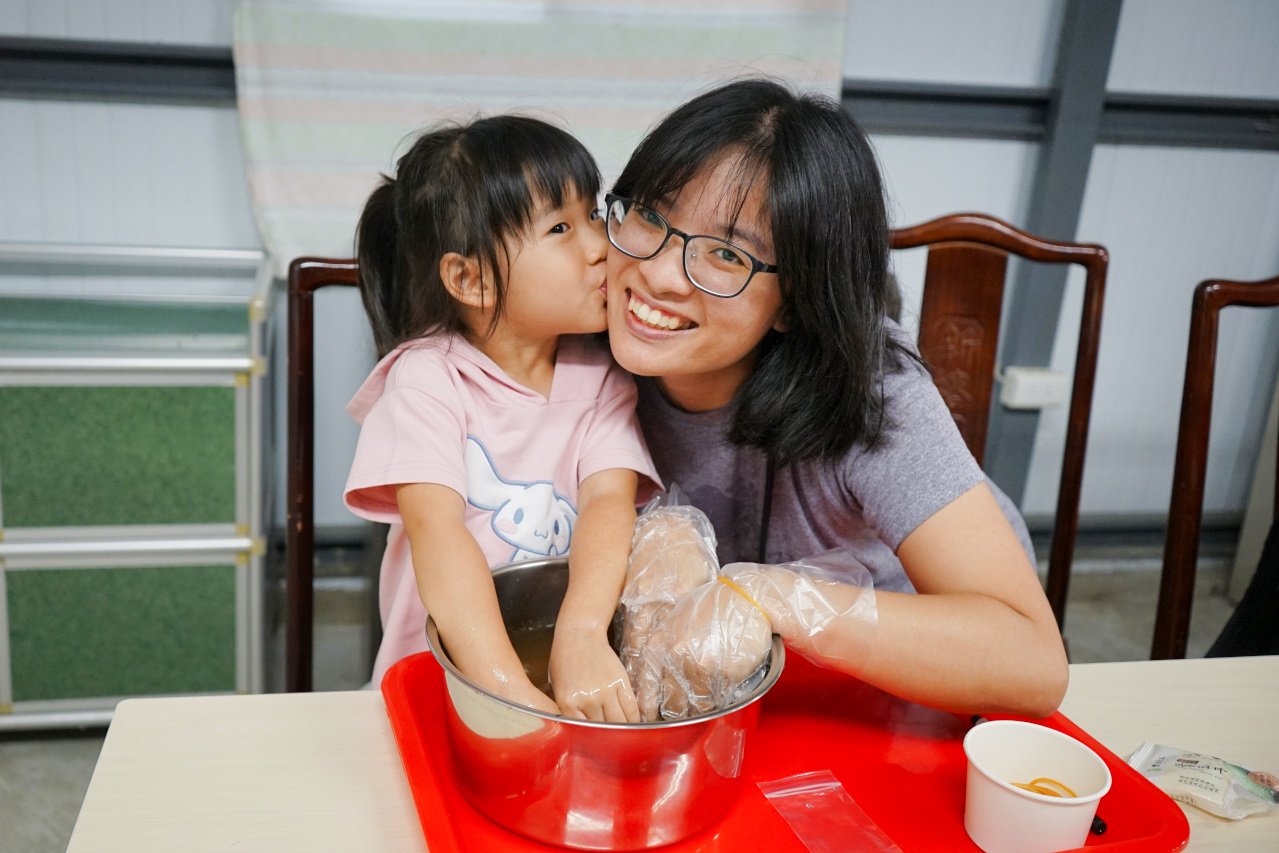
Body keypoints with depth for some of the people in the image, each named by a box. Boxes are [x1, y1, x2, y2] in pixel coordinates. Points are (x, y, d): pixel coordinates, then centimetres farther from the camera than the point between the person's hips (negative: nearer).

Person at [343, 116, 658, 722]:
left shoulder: (601, 380, 1)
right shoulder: (427, 378, -9)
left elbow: (611, 500, -14)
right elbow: (435, 530, -21)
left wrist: (582, 632, -34)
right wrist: (513, 693, -33)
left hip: (575, 658, 5)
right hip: (444, 678, -4)